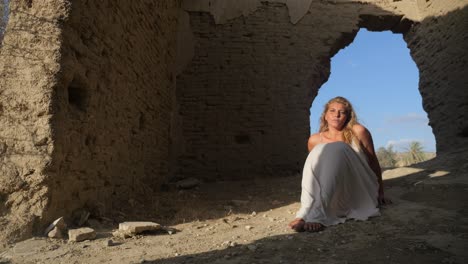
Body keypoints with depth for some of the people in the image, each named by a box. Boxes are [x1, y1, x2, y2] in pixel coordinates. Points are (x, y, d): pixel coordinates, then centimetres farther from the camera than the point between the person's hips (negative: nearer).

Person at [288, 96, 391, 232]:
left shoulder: (358, 132, -1)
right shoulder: (315, 140, 3)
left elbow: (373, 161, 6)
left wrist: (380, 193, 11)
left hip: (359, 194, -1)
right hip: (335, 195, 2)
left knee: (337, 149, -27)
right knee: (319, 151, -22)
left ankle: (317, 214, -42)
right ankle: (306, 211, -37)